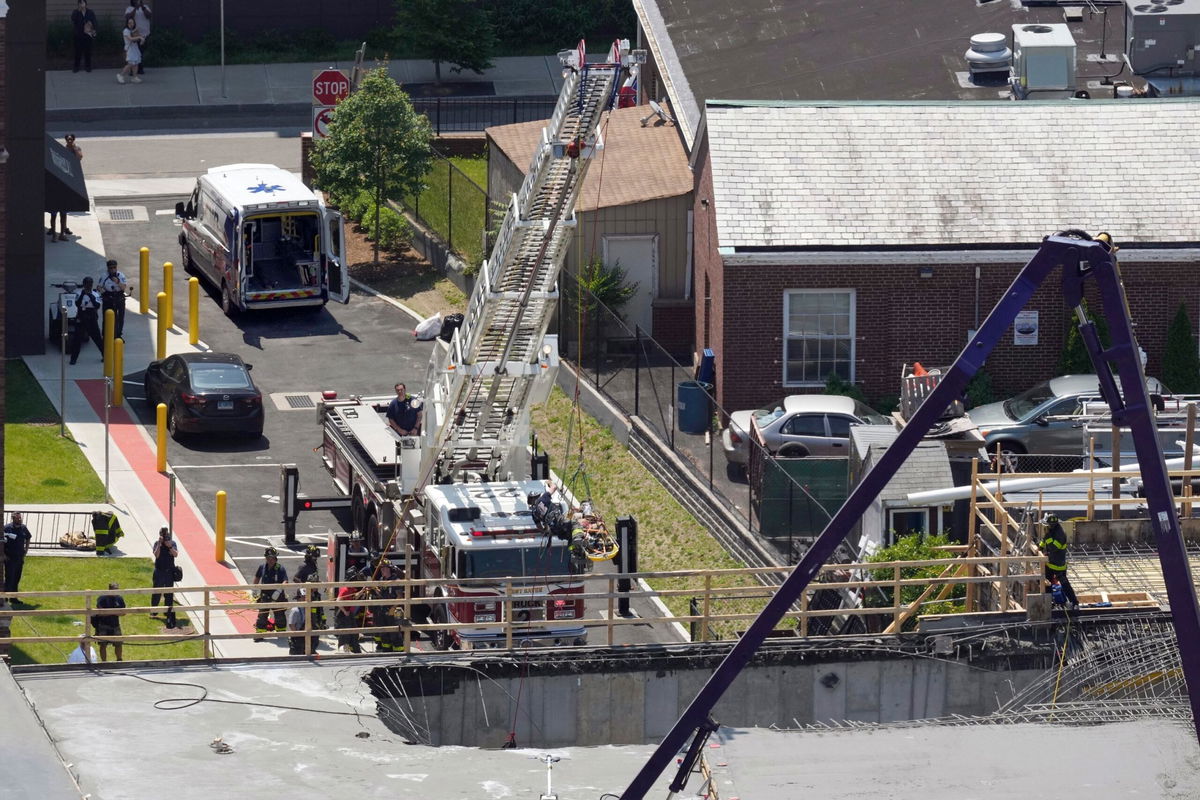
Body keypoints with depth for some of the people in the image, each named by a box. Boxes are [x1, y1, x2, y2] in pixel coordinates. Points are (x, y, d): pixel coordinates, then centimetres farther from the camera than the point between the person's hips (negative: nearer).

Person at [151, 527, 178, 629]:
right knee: (156, 591, 4)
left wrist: (170, 546, -25)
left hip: (170, 571, 1)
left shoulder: (172, 543, -1)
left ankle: (168, 611, 15)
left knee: (169, 593, 5)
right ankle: (154, 611, 15)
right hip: (159, 571, -1)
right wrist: (160, 544, -25)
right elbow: (156, 555, -19)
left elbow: (176, 555, -13)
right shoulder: (157, 544, -4)